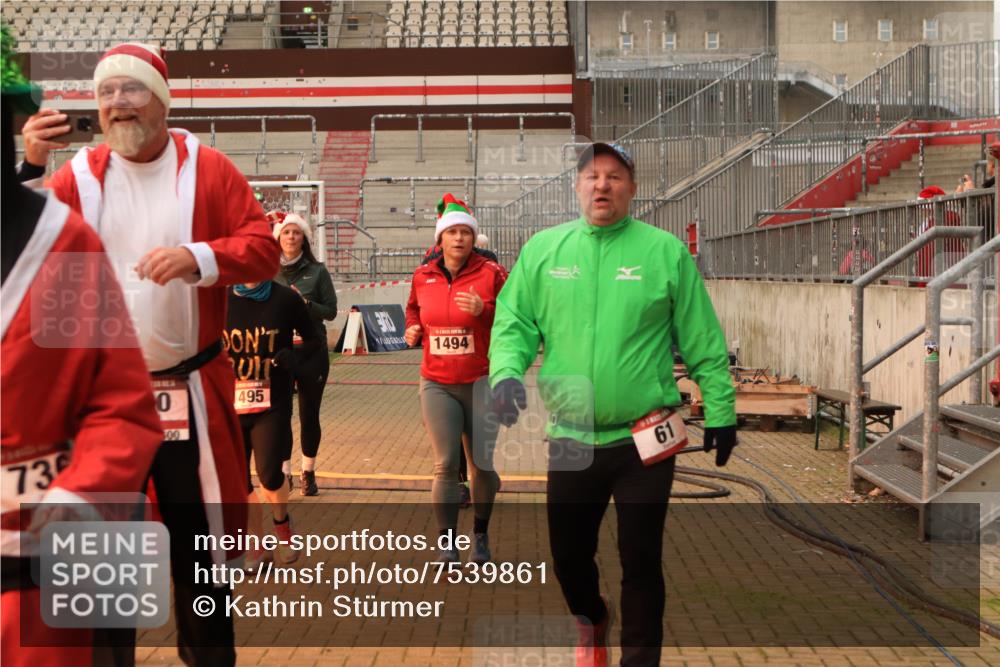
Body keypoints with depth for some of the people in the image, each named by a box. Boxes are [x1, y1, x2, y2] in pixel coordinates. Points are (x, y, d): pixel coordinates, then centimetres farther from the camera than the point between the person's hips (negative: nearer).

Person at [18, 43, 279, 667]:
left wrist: (200, 257, -23)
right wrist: (29, 170, -19)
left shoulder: (207, 169, -1)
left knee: (197, 539, 10)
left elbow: (264, 248, -6)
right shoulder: (79, 174, 2)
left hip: (189, 389, -1)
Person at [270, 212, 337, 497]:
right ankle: (284, 472, 11)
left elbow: (330, 311, -1)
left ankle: (308, 472, 22)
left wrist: (305, 303, -17)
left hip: (312, 353, 0)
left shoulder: (317, 271, 0)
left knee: (309, 415, 7)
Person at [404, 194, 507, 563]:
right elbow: (413, 309, 26)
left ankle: (481, 534, 25)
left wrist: (484, 311, -20)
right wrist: (412, 330, 6)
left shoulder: (491, 273, -4)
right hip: (437, 385, 2)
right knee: (445, 465, -1)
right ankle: (446, 542, 10)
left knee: (483, 464, 2)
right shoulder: (423, 276, 6)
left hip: (481, 382, -2)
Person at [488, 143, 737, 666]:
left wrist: (719, 409, 0)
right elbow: (513, 323, 3)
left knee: (641, 561, 6)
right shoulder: (542, 249, 2)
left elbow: (703, 342, -1)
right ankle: (591, 623, 49)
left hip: (644, 440, -3)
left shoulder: (665, 251, -4)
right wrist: (507, 371, -16)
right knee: (568, 554, 17)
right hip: (570, 438, 3)